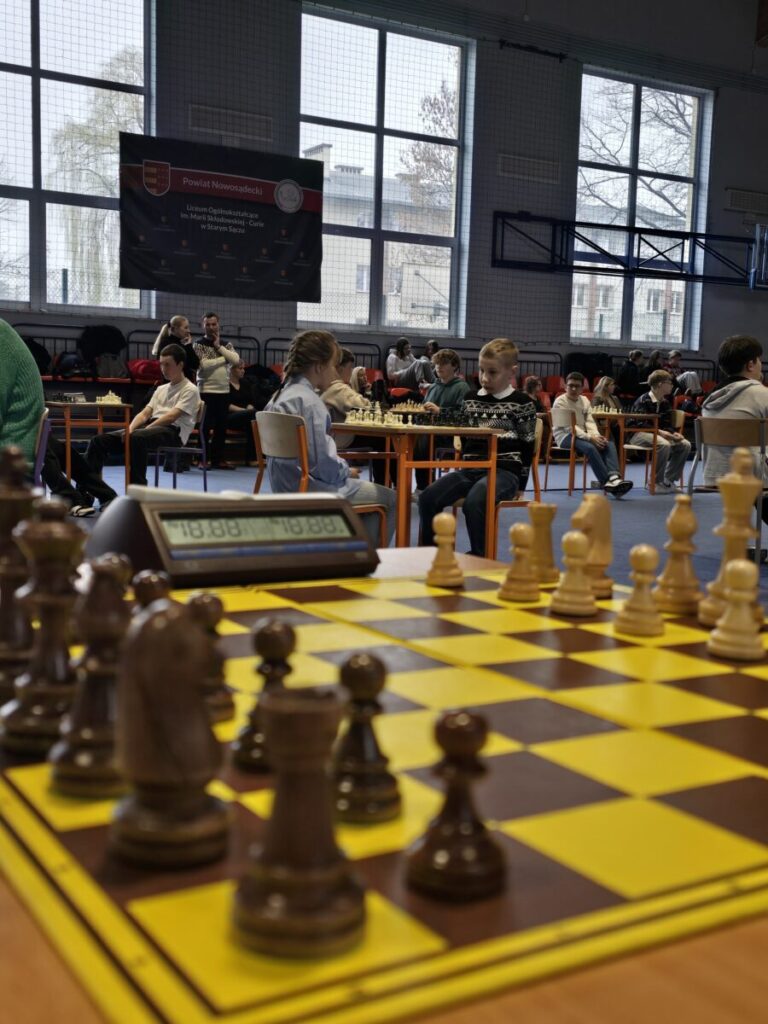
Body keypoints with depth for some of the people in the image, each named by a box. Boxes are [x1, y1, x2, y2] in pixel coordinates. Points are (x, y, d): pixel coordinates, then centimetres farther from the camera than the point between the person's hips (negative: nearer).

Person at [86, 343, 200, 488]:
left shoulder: (190, 390, 2)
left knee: (137, 438, -40)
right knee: (99, 440, -9)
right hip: (151, 429, 8)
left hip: (173, 432, -8)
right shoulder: (161, 389, 26)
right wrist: (130, 429, -6)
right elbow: (145, 413, 15)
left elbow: (171, 416, -12)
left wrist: (145, 429, -20)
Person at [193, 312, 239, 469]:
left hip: (224, 391, 5)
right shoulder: (199, 345, -1)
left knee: (221, 427, 8)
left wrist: (219, 346, -6)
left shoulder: (226, 345, 13)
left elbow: (236, 360, -5)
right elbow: (204, 364, -17)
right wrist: (224, 359, -7)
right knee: (206, 427, -3)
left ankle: (218, 459, 15)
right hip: (206, 391, -5)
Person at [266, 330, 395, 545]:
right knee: (390, 499, 3)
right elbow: (323, 463, -24)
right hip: (310, 491, -10)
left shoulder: (282, 394, 9)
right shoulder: (309, 401, -21)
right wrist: (346, 471, -4)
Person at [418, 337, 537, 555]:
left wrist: (519, 485, 0)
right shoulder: (471, 399, 16)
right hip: (471, 468, 5)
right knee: (428, 498, -17)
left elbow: (527, 446, 3)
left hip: (504, 470, -5)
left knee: (474, 502, -35)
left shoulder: (522, 403, 2)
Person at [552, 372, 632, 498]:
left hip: (582, 435, 7)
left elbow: (590, 421, 6)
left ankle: (613, 477, -39)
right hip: (565, 436, -7)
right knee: (590, 447, -34)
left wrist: (596, 435, -16)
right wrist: (590, 437, -24)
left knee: (609, 443, -18)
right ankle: (606, 482, -33)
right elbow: (568, 427, -16)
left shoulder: (584, 400, 14)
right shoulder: (560, 402, -8)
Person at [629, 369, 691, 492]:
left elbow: (668, 424, 13)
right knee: (664, 445, -36)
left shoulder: (665, 403, 12)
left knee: (685, 445, -11)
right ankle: (656, 482, -22)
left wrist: (674, 433, -9)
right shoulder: (643, 401, -13)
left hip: (658, 433, 8)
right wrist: (660, 432, -29)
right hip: (639, 434, -8)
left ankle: (669, 480, -4)